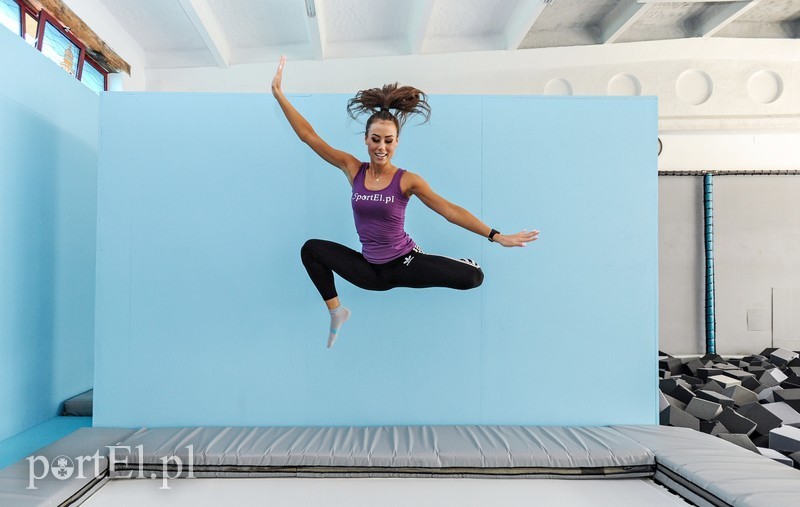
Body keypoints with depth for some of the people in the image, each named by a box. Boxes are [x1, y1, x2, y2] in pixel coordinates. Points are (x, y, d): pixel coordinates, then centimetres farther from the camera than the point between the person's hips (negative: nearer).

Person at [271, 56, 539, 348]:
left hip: (404, 264, -3)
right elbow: (308, 135, -4)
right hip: (370, 269, 3)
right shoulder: (353, 169, -4)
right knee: (311, 249, -5)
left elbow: (450, 210, -13)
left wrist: (496, 236, -18)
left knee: (473, 277, -22)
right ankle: (336, 312, 12)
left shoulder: (407, 180, -11)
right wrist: (278, 93, -7)